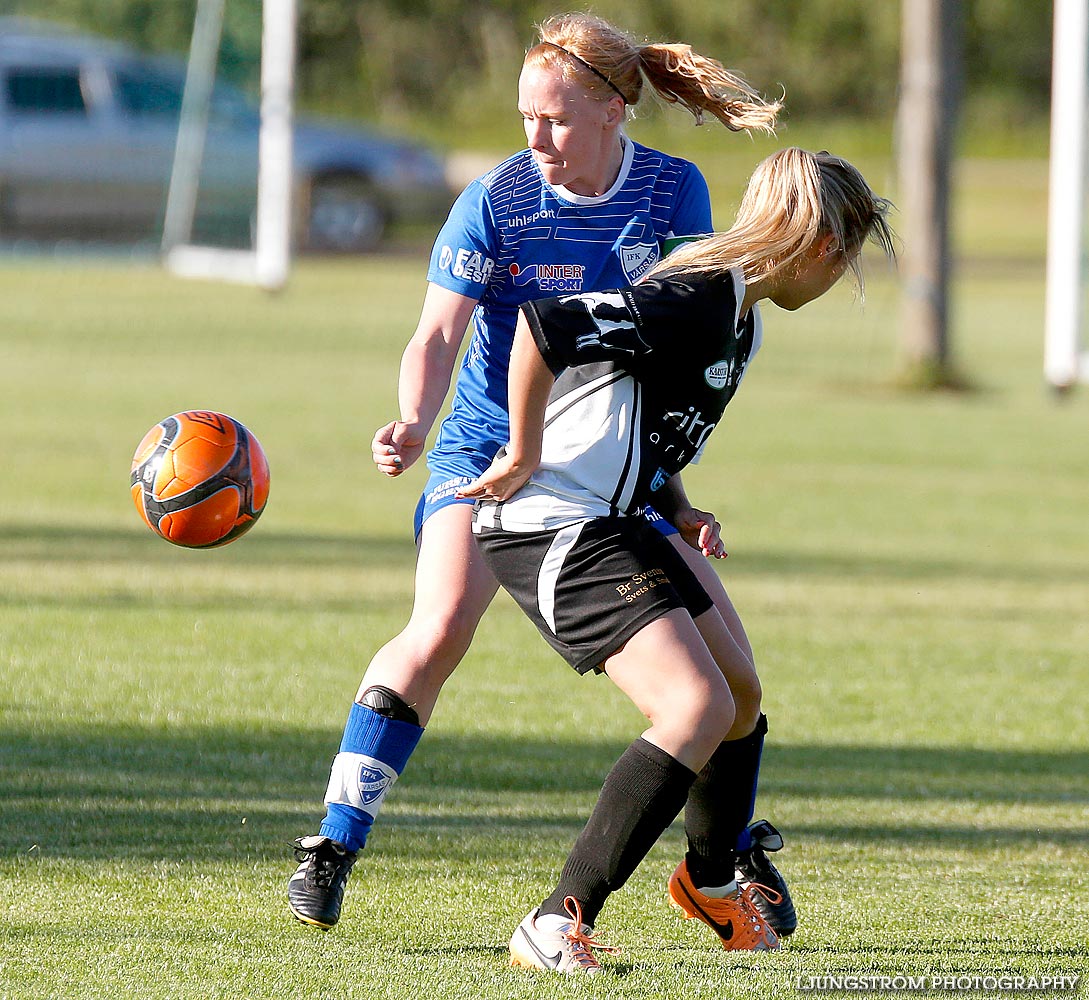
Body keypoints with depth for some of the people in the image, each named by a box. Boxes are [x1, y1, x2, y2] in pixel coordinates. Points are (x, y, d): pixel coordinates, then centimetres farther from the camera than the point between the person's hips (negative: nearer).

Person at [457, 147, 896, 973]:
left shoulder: (740, 314, 13)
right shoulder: (696, 302, -21)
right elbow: (542, 326, -29)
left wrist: (680, 515, 18)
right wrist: (524, 459, -18)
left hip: (615, 524, 10)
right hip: (550, 528, -10)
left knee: (735, 696, 21)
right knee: (697, 709, -21)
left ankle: (708, 878, 48)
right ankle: (558, 927, -21)